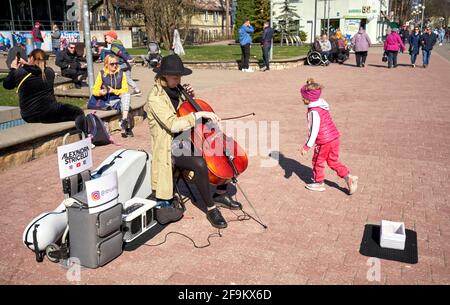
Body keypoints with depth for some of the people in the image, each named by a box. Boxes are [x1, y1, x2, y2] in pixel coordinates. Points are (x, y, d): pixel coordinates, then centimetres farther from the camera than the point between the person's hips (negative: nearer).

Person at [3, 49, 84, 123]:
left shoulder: (19, 72, -6)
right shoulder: (49, 71, -2)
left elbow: (6, 85, 12)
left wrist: (13, 69, 23)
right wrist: (27, 65, 28)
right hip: (48, 113, -3)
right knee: (78, 112, -1)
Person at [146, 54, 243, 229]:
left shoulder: (175, 90, 8)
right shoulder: (155, 98, -16)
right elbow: (173, 124, -29)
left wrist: (191, 97, 5)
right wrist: (199, 114, -31)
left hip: (188, 138, 9)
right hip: (172, 147, -8)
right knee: (200, 163, -35)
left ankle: (221, 194, 14)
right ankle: (211, 208, -16)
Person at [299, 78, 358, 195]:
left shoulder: (314, 112, -22)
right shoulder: (322, 106, 7)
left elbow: (314, 131, -23)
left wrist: (307, 146, -18)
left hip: (324, 141, -8)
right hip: (334, 137, 9)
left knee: (317, 161, 12)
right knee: (333, 161, 19)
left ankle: (319, 183, 25)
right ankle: (349, 177, 9)